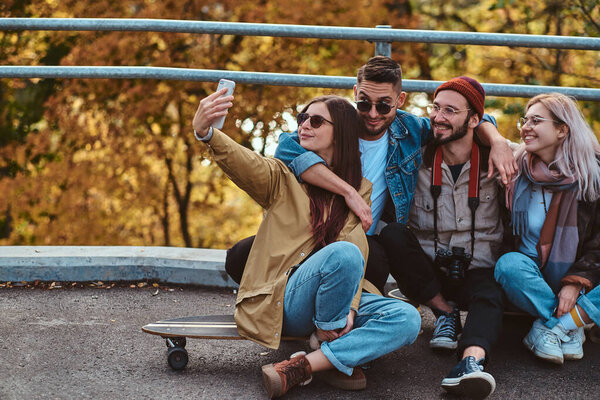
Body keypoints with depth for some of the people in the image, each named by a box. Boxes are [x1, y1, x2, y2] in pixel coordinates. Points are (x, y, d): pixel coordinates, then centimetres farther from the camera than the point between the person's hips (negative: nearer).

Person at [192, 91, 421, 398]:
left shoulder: (360, 190, 13)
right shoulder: (283, 177, 5)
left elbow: (359, 247, 0)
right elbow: (244, 163, -18)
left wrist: (349, 306, -18)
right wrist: (205, 133, -41)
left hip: (338, 297, 4)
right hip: (284, 299, -4)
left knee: (407, 320, -21)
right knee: (343, 254, -32)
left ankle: (301, 367, -27)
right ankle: (341, 355, -10)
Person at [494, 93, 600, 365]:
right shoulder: (516, 172, 3)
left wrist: (577, 281, -17)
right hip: (532, 276, 1)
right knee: (509, 265, -33)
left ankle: (550, 327, -27)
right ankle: (571, 326, -26)